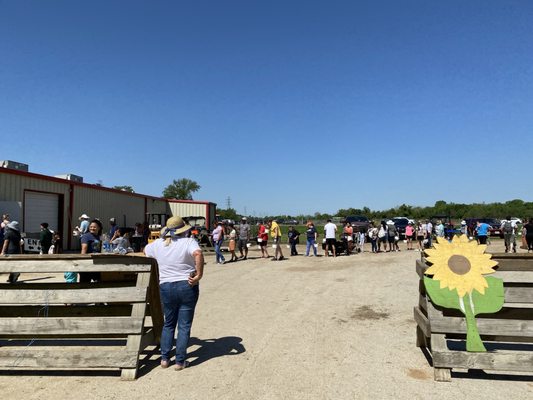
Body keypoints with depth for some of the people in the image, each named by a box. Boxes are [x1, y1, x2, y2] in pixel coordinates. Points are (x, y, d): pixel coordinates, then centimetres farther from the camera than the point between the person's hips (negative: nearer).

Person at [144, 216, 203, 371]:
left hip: (166, 288, 4)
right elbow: (198, 253, -31)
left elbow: (145, 250, 23)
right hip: (187, 287, -3)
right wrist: (199, 275, -24)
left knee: (168, 324, 22)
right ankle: (180, 361, 14)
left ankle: (164, 358, 23)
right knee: (184, 326, 8)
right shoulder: (188, 242, -11)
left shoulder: (158, 244, 3)